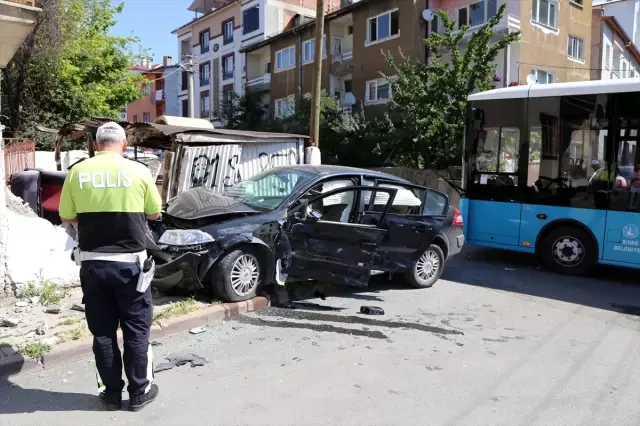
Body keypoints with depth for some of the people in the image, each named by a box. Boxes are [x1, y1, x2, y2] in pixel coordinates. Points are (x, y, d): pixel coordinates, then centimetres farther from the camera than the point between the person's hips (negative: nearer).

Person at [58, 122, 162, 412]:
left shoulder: (77, 172, -2)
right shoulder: (138, 171, -6)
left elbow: (67, 217, 5)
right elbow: (154, 214, 4)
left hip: (92, 263, 2)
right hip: (129, 262, -2)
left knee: (102, 331, 13)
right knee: (136, 329, 11)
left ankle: (112, 393, 23)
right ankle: (139, 392, 20)